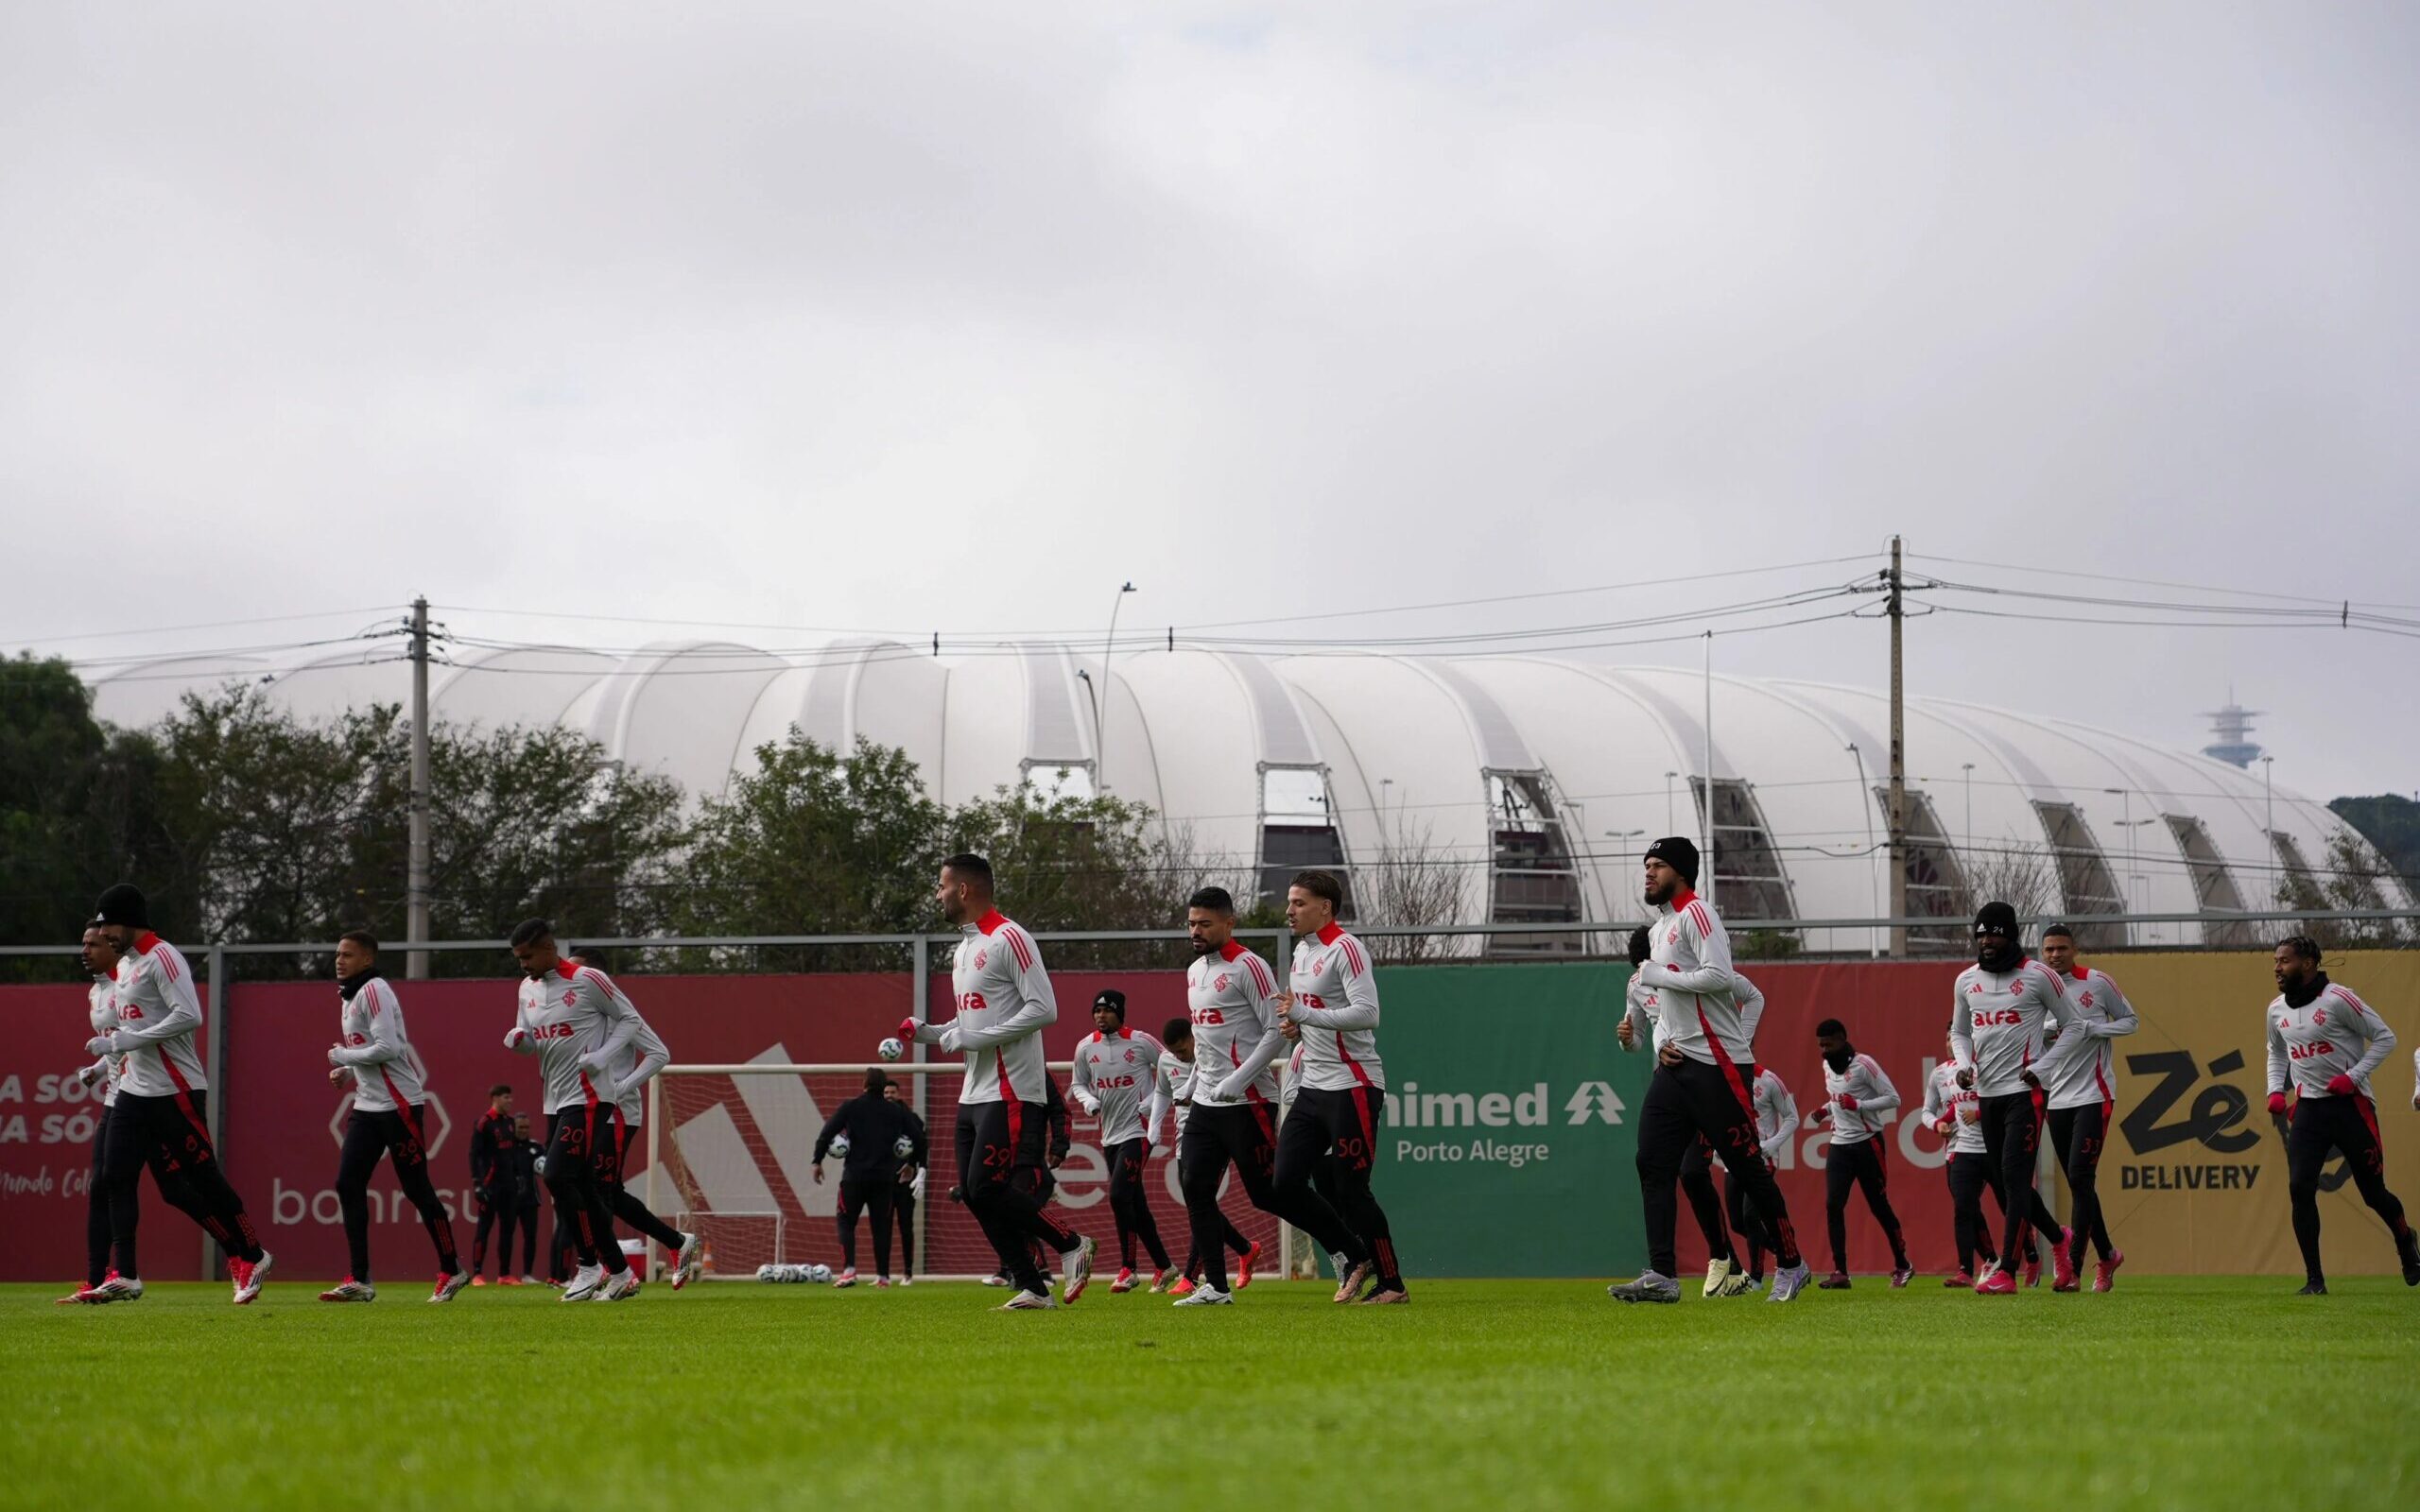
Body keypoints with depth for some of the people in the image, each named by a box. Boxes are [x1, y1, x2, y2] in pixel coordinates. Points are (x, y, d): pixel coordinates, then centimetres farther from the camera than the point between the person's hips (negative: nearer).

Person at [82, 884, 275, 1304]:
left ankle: (251, 1258, 10)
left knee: (203, 1178, -4)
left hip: (174, 1091, -10)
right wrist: (110, 1046, 7)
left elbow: (189, 1016, -24)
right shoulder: (124, 965, 16)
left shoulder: (162, 958, -14)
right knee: (116, 1176, 2)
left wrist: (127, 1040, -23)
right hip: (133, 1091, 10)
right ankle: (125, 1276, 3)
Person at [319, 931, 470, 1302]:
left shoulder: (375, 991, -13)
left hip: (398, 1103, -9)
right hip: (367, 1105, 10)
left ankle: (451, 1271, 8)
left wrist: (341, 1056, -11)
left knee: (416, 1188, -3)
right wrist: (347, 1073, 8)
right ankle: (359, 1281, 0)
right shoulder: (349, 996, 16)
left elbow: (387, 1048, -23)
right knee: (348, 1185, 0)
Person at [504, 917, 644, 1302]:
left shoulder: (587, 980, -10)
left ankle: (590, 1267, -8)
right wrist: (517, 1040, -4)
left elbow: (630, 1019, -3)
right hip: (555, 1101, 8)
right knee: (582, 1189, 7)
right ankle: (618, 1273, 15)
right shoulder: (528, 989, 12)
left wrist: (603, 1055, -17)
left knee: (558, 1176, -17)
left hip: (589, 1097, -8)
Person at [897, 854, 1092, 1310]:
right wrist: (925, 1032, 8)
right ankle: (1032, 1288, 8)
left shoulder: (1009, 939, -12)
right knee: (975, 1195, 4)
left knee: (987, 1188, -15)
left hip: (1010, 1094, -10)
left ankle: (1071, 1244, 0)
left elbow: (1044, 1009, -19)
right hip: (974, 1095, 10)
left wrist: (974, 1038, -20)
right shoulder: (963, 951, 19)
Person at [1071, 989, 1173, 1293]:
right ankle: (1162, 1267, 21)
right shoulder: (1086, 1047, 5)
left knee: (1119, 1194, -18)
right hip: (1109, 1134, 6)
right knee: (1136, 1204, 10)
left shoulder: (1141, 1042, -8)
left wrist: (1154, 1103, -11)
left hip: (1139, 1130, -6)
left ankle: (1127, 1268, -11)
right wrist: (1088, 1100, -5)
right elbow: (1079, 1084, 16)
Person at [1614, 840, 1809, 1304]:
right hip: (1676, 1065, 9)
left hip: (1716, 1064, -9)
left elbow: (1719, 977, -22)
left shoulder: (1696, 914, -9)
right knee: (1653, 1163, -2)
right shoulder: (1657, 929, 21)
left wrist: (1657, 976, -14)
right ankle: (1660, 1276, -6)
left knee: (1747, 1166, -3)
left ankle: (1790, 1264, 9)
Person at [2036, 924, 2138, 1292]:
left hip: (2094, 1095, -5)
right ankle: (2107, 1256, 25)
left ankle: (2073, 1267, -16)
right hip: (2058, 1098, 5)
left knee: (2080, 1178, -14)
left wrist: (2092, 1028, -14)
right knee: (2078, 1184, 9)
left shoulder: (2097, 982, -4)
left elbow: (2130, 1021, 3)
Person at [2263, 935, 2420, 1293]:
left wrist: (2353, 1076, -17)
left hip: (2350, 1105, -5)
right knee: (2300, 1189, -11)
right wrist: (2275, 1089, 8)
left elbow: (2384, 1037, -9)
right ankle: (2314, 1278, -4)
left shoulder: (2337, 1000, -14)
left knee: (2374, 1193, 5)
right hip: (2309, 1108, 5)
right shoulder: (2277, 1008, 6)